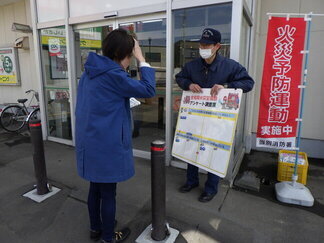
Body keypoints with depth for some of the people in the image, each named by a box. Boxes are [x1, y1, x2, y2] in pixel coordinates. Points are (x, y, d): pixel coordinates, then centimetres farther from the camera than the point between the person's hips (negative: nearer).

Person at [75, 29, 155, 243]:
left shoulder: (91, 71, 9)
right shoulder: (112, 74, -20)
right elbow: (148, 90, -17)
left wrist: (125, 102, 13)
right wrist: (142, 60, -10)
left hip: (90, 141, 9)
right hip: (107, 144, -9)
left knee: (96, 187, 22)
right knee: (108, 192, 9)